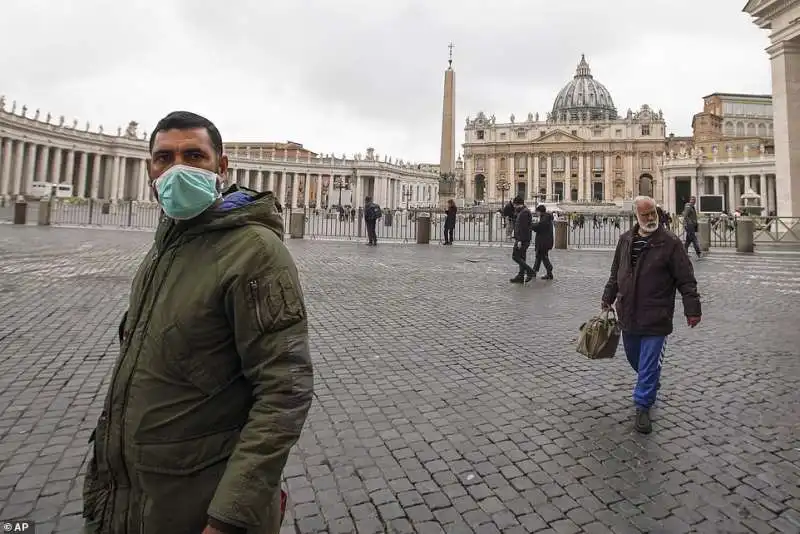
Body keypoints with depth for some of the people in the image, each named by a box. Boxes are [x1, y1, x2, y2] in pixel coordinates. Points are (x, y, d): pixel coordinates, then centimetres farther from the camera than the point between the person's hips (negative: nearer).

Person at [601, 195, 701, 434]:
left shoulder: (670, 242, -9)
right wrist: (608, 299, 19)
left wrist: (692, 309, -11)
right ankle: (651, 383, 47)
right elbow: (615, 273, 16)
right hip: (628, 314, 5)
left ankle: (643, 407, 10)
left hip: (656, 316, -5)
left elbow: (686, 279, -9)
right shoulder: (625, 239, 6)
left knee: (649, 363, -1)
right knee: (634, 358, 19)